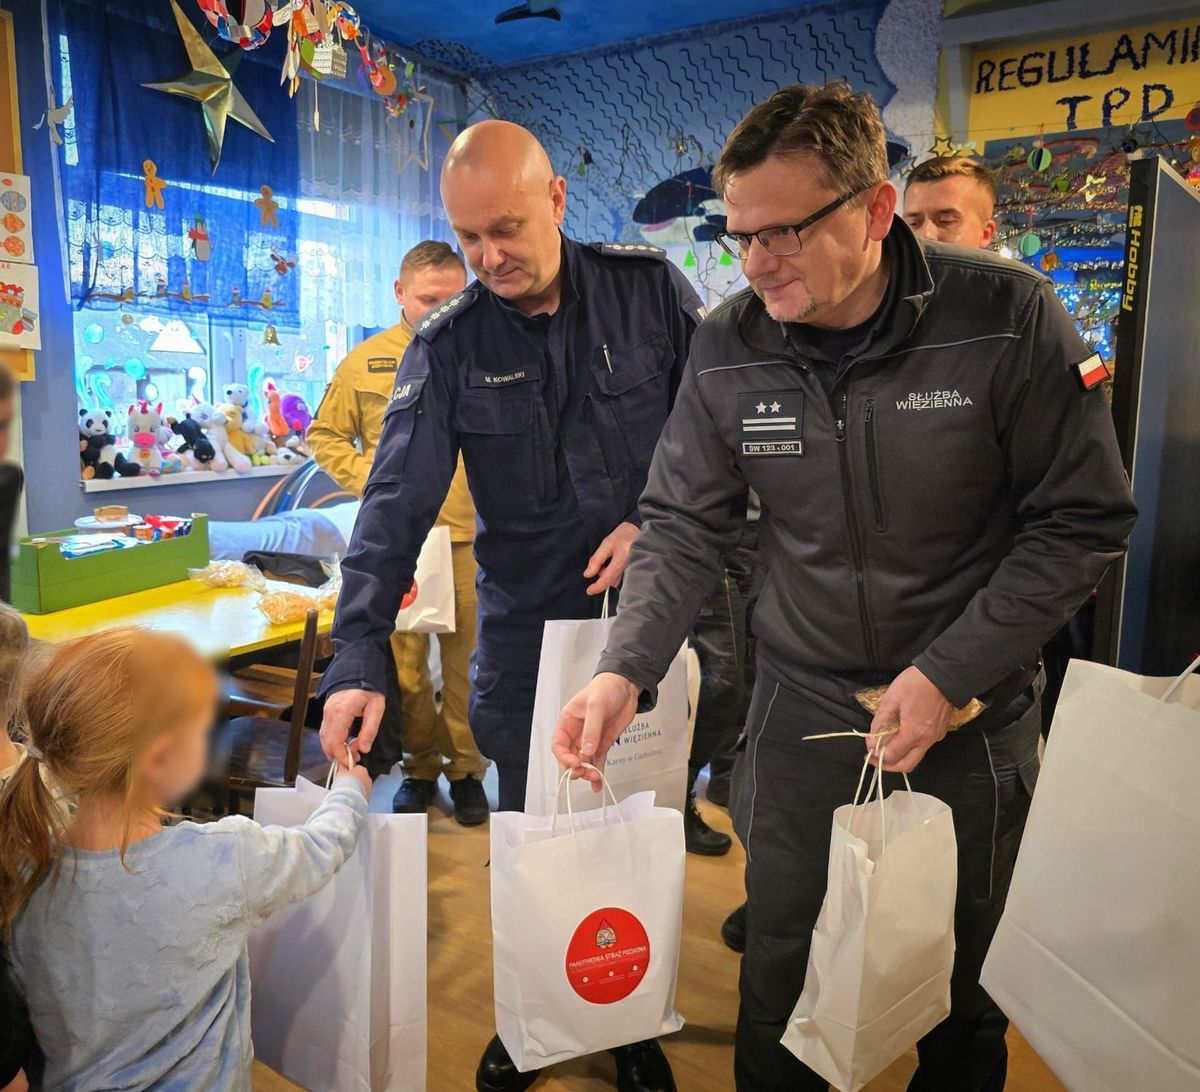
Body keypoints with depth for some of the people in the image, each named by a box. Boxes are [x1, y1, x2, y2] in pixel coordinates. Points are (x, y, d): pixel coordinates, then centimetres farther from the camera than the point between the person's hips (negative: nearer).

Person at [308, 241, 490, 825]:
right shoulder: (365, 362, 7)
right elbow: (325, 436, 12)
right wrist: (370, 478, -4)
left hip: (470, 538, 0)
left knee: (467, 660, 5)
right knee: (404, 662, 8)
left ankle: (466, 770, 21)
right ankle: (420, 768, 25)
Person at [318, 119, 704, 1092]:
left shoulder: (650, 290, -3)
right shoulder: (449, 345, -3)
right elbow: (398, 502, -11)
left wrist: (660, 520, -11)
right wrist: (359, 657, -20)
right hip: (524, 629, 1)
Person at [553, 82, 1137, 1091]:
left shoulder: (1009, 318, -16)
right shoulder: (726, 351, -9)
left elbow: (1083, 521, -11)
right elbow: (684, 527, -3)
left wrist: (949, 674, -17)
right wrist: (626, 672, -18)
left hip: (974, 714, -1)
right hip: (803, 706, 2)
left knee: (965, 973, 20)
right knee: (781, 968, 16)